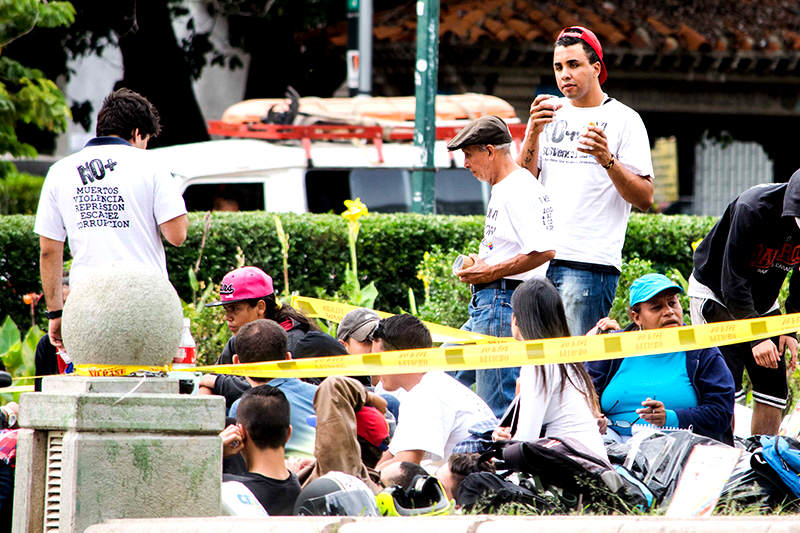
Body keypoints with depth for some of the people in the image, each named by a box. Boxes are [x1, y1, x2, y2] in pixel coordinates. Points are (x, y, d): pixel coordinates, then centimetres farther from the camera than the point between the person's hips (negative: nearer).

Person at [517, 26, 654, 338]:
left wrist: (607, 160, -19)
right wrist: (534, 133, -7)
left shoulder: (623, 119, 2)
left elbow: (645, 199, -4)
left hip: (590, 263, -5)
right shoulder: (551, 113, 16)